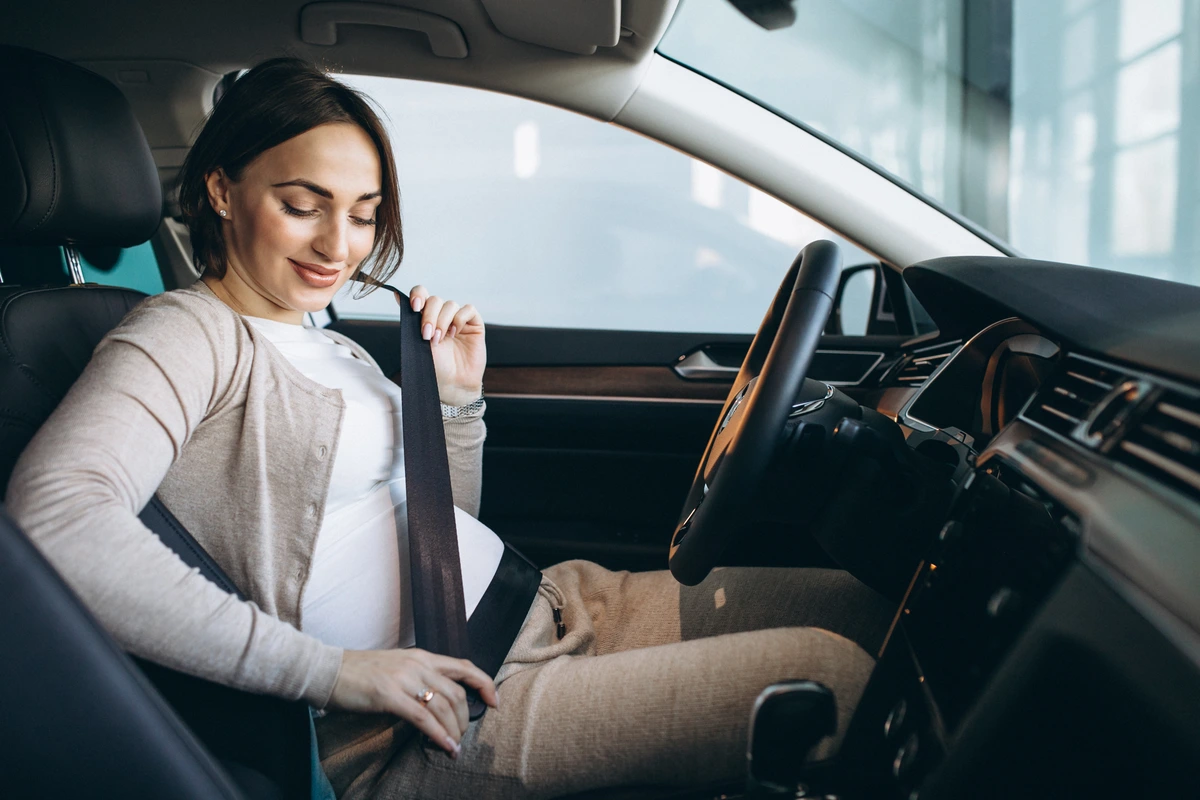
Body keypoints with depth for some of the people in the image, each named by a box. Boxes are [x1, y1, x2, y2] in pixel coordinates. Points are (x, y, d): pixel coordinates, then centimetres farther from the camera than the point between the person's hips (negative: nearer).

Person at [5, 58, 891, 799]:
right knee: (830, 670, -17)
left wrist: (461, 399, 5)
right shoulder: (186, 334, -8)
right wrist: (335, 669, -28)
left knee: (861, 605, 4)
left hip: (542, 607, 9)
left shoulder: (323, 342, 18)